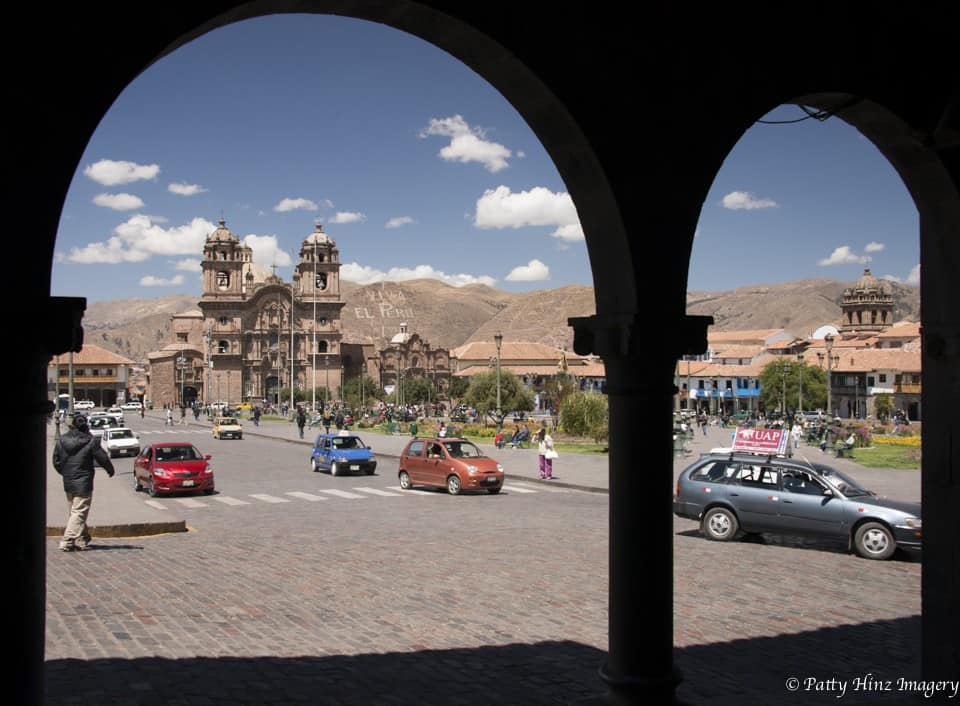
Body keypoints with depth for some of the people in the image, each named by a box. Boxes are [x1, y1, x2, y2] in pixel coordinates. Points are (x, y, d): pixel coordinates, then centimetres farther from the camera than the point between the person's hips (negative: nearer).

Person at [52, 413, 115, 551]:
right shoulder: (91, 441, -12)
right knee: (79, 512, -3)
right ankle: (67, 542, -8)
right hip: (83, 484, -6)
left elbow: (56, 461, 10)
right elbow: (103, 459, -6)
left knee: (74, 511, 16)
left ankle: (82, 539, 23)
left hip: (67, 483, 6)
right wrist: (110, 470, 13)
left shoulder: (61, 440, 3)